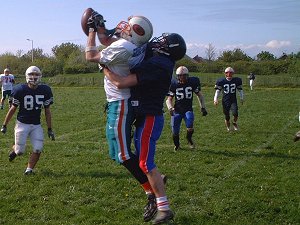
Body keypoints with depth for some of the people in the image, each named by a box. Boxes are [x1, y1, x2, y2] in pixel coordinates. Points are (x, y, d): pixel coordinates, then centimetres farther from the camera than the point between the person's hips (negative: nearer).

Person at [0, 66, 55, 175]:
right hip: (22, 124, -2)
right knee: (20, 151, 0)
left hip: (36, 125, 3)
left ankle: (29, 169, 12)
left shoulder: (45, 90, -2)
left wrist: (50, 129, 4)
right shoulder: (21, 90, -10)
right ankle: (14, 149, 37)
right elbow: (13, 109, 0)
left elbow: (47, 111, 5)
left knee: (38, 149, -9)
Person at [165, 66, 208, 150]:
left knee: (190, 127, -23)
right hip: (177, 110, 0)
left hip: (188, 109, 0)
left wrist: (203, 107, 1)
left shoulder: (192, 82, -5)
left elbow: (199, 95, 7)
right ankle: (176, 144, 32)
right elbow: (169, 99, -2)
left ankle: (189, 139, 10)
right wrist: (170, 108, -21)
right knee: (175, 131, 1)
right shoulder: (174, 84, -7)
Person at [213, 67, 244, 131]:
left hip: (233, 100, 0)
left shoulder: (236, 80, 1)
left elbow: (240, 90, 13)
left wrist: (242, 98, 15)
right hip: (225, 101, 0)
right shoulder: (221, 81, -3)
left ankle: (234, 123, 9)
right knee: (227, 116, 4)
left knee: (235, 113, -20)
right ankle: (228, 127, 26)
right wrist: (215, 99, -6)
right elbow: (218, 90, 2)